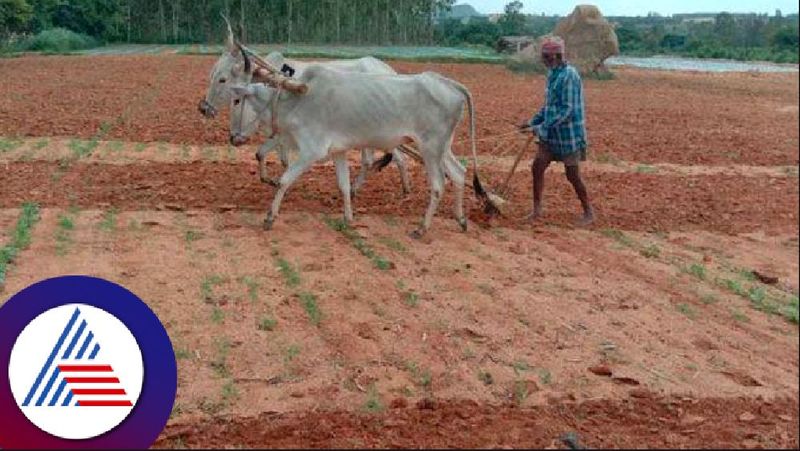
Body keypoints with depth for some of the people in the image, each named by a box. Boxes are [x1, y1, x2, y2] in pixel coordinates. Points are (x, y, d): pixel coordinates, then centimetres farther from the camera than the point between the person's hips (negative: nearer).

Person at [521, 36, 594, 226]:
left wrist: (542, 128, -23)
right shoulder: (552, 74, 8)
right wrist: (532, 122, 10)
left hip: (569, 134, -8)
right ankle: (537, 210, 16)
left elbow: (566, 110, -23)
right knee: (537, 168, 5)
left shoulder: (569, 75, -19)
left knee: (573, 176, 1)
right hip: (551, 134, 8)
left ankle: (589, 213, 18)